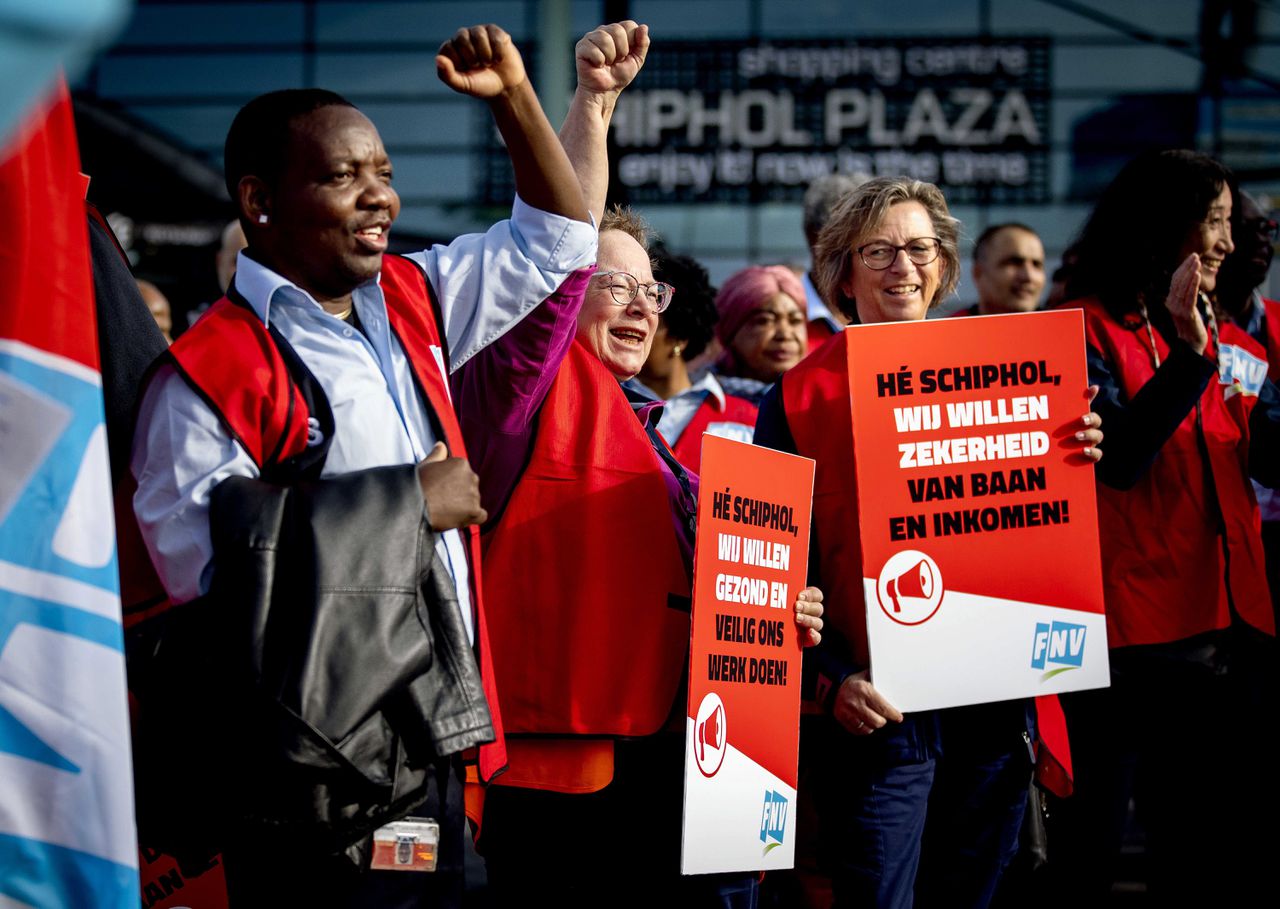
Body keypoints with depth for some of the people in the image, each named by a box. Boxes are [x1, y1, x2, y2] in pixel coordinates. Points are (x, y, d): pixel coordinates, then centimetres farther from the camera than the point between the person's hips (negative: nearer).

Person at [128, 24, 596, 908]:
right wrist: (408, 501, -16)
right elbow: (198, 553, -23)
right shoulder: (209, 370, -11)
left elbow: (555, 239, 25)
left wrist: (515, 97, 11)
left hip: (435, 744, 8)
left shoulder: (413, 304, 13)